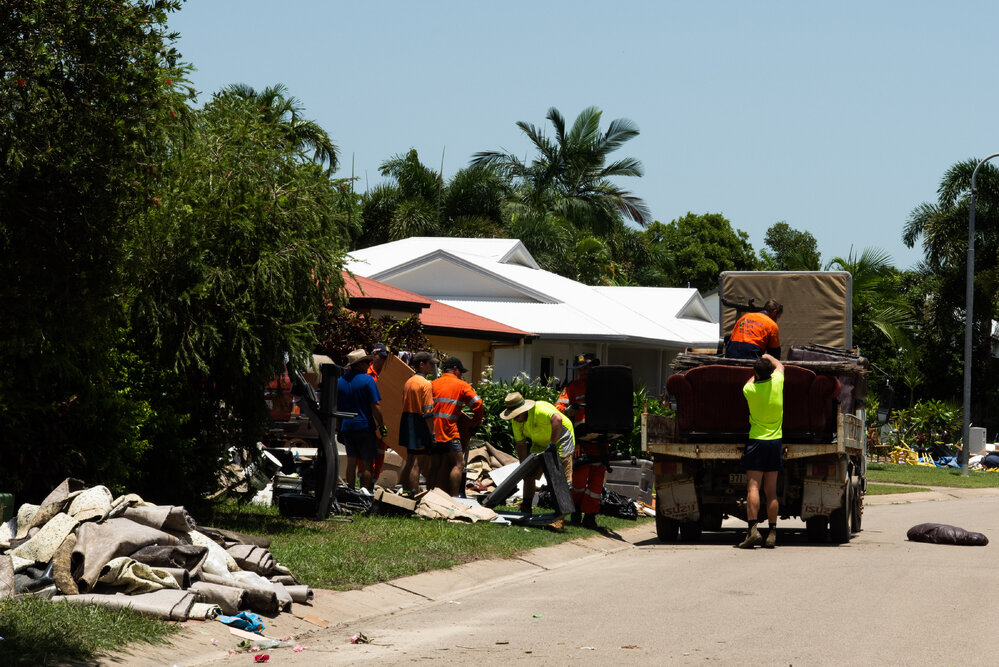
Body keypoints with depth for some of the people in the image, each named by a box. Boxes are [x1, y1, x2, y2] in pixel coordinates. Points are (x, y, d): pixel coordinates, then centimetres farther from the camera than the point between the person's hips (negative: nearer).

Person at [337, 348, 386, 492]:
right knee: (367, 463, 1)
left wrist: (339, 429, 18)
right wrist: (382, 426, -3)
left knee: (351, 461, 10)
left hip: (347, 427, 5)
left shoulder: (340, 381, 7)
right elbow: (375, 407, -12)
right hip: (365, 426, -5)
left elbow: (337, 408, 11)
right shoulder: (367, 380, -10)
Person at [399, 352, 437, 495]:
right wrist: (432, 433, -14)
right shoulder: (425, 384, -14)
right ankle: (415, 494, -6)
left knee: (409, 460, 15)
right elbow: (427, 412, -17)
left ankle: (405, 491, 19)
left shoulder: (408, 382, 13)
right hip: (419, 426, -9)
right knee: (416, 462, -7)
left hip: (406, 421, 9)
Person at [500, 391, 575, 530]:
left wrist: (552, 444, -49)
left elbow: (557, 419, -52)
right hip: (540, 443, 7)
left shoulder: (540, 409, -34)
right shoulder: (516, 421, -10)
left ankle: (559, 520, -16)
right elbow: (521, 445, -4)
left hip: (560, 438, -7)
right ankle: (526, 511, 14)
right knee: (529, 475, 4)